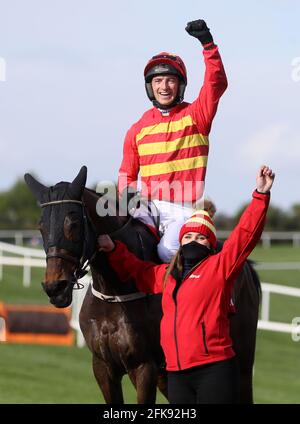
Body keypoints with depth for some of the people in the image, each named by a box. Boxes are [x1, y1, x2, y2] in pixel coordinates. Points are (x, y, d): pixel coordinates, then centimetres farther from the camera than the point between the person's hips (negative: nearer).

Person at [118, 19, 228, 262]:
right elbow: (127, 173, 19)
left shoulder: (194, 116, 3)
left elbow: (217, 84, -14)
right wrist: (127, 195, -4)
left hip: (184, 208, -3)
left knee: (168, 251, -29)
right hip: (149, 205, 3)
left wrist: (208, 44, -26)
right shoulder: (138, 129, 12)